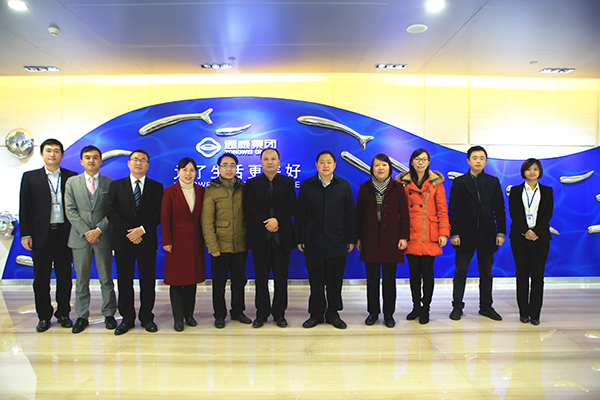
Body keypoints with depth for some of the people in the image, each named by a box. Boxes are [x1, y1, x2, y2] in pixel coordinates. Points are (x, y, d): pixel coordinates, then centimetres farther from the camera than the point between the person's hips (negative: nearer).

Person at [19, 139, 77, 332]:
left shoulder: (71, 177, 5)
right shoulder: (30, 177, 6)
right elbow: (24, 209, 4)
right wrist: (25, 234, -3)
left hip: (65, 234, 0)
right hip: (41, 234, 0)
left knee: (65, 276, 8)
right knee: (41, 278, 8)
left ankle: (63, 313, 22)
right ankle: (44, 316, 21)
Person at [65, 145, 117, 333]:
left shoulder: (110, 183, 5)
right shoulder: (72, 182, 8)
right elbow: (70, 211, 1)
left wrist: (99, 230, -12)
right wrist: (85, 232, -10)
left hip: (103, 237, -1)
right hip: (80, 238, 1)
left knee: (106, 279, 6)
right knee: (81, 280, 8)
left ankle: (109, 314, 18)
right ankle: (82, 316, 21)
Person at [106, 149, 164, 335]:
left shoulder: (157, 187, 7)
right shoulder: (116, 186, 9)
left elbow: (159, 214, -1)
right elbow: (111, 213, -1)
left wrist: (142, 229, -15)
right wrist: (129, 232, -11)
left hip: (147, 241, 0)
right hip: (122, 241, 1)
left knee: (148, 282, 4)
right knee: (124, 282, 6)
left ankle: (146, 317, 18)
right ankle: (127, 318, 19)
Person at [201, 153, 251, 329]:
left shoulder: (243, 188, 7)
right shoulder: (211, 190, -3)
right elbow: (207, 221, -6)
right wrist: (212, 245, -11)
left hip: (241, 244, 3)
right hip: (221, 245, -3)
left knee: (239, 280, 13)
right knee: (219, 281, 7)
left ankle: (238, 311, 29)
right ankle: (219, 315, 23)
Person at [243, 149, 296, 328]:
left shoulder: (288, 182, 9)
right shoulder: (252, 184, 8)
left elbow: (292, 206, -1)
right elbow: (248, 209, -2)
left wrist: (277, 220, -16)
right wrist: (266, 223, -12)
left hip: (282, 237, 0)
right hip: (260, 238, 0)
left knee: (281, 278, 6)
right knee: (261, 278, 7)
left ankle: (279, 313, 18)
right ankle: (262, 313, 19)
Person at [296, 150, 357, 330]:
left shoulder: (343, 185, 5)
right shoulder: (306, 186, 4)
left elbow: (351, 214, 6)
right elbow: (299, 215, 4)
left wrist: (351, 239, 2)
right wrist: (300, 239, 0)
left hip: (337, 243, 0)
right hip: (313, 242, 0)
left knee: (335, 281, 8)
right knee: (316, 281, 7)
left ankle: (333, 313, 23)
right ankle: (316, 313, 22)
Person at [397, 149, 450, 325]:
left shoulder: (436, 183, 5)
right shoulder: (404, 183, 6)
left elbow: (442, 210, 3)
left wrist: (443, 232, -5)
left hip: (430, 236, -1)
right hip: (411, 234, 1)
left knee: (427, 271, 2)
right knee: (414, 272, 7)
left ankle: (425, 309, 17)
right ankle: (416, 307, 23)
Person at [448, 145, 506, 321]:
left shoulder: (493, 182, 9)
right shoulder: (459, 182, 2)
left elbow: (499, 208, 8)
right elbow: (453, 209, -3)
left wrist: (501, 232, 1)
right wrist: (454, 233, -9)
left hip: (487, 235, 2)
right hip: (465, 235, -2)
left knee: (486, 272, 11)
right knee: (460, 272, 4)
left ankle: (486, 306, 23)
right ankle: (457, 307, 14)